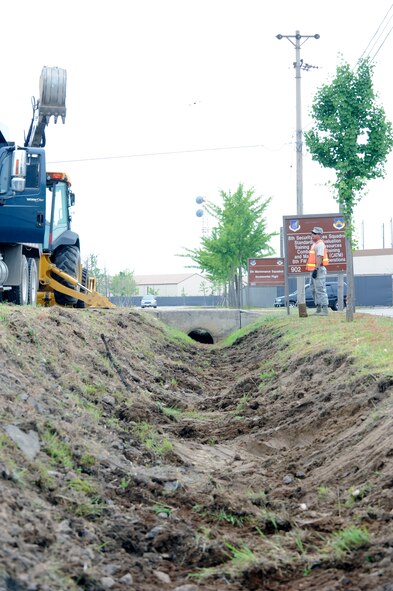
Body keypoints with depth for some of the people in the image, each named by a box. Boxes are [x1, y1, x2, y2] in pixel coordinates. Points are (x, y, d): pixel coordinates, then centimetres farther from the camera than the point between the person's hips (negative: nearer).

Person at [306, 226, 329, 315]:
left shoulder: (320, 244, -12)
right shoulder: (314, 244, 20)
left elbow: (319, 258, -21)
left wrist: (316, 269, -26)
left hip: (319, 269, -11)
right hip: (314, 269, 11)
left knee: (320, 290, -12)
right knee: (314, 289, 14)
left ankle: (325, 310, -12)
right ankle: (319, 309, 20)